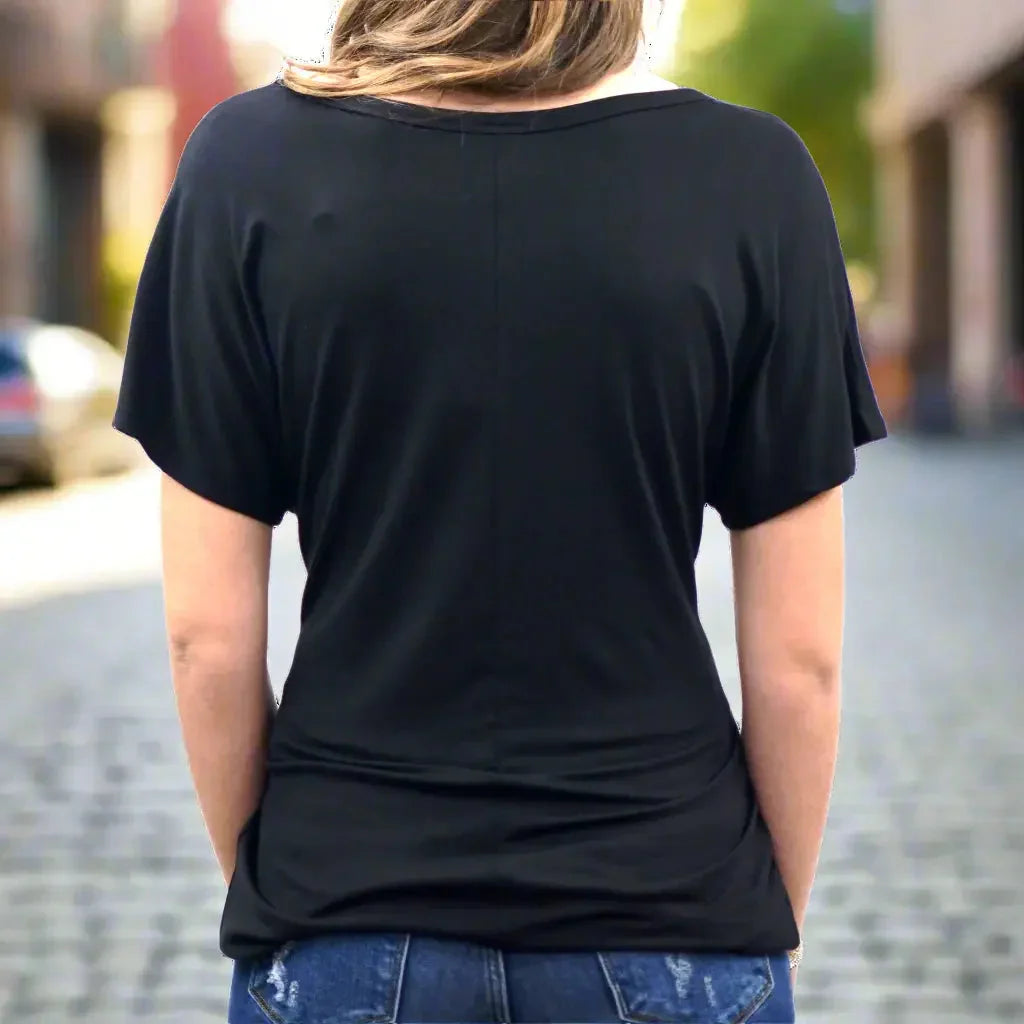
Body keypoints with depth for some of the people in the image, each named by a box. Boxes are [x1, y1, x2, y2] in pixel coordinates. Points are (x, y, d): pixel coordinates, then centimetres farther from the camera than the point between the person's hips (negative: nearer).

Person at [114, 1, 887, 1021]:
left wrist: (259, 884, 11)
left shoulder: (251, 163, -8)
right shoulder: (753, 176, -9)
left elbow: (209, 638, -5)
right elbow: (799, 657, -5)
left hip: (348, 916, 1)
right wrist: (776, 925, 9)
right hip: (663, 910, 0)